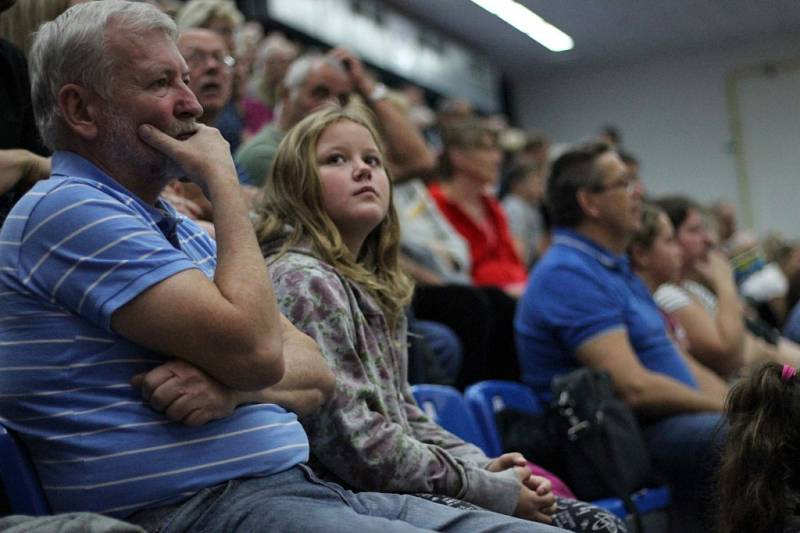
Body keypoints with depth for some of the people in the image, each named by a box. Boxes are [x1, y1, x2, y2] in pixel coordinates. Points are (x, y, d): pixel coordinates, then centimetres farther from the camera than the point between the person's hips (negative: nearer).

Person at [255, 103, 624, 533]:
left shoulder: (373, 288, 16)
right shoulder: (302, 281, -14)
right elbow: (359, 446, -21)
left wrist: (484, 467, 2)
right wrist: (494, 491, -14)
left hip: (401, 493, 9)